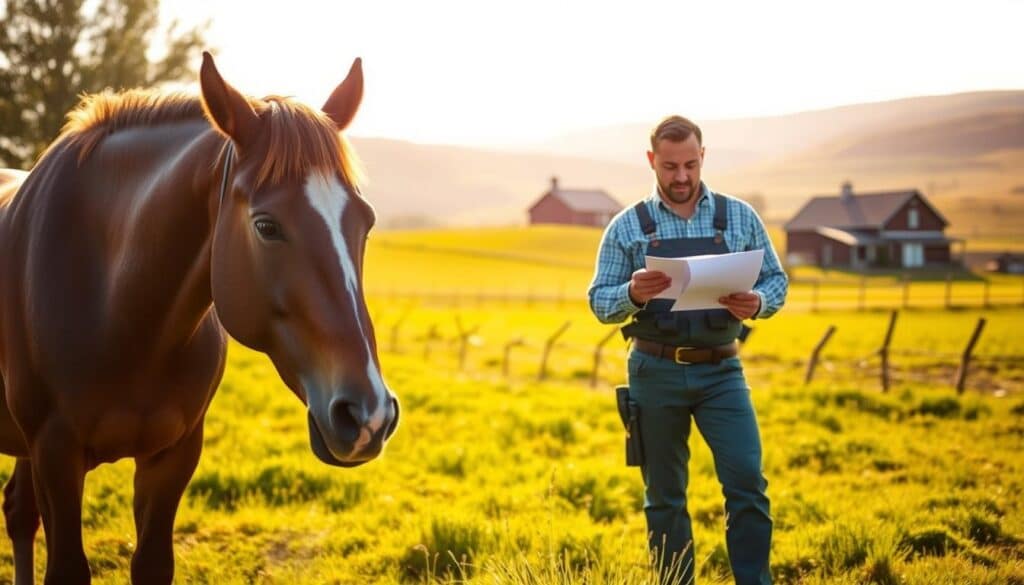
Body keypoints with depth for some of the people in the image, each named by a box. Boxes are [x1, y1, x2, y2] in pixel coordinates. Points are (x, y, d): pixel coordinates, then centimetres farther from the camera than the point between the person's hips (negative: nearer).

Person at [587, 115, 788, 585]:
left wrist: (757, 303, -16)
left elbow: (777, 282, 7)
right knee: (664, 495, 6)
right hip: (656, 373, 0)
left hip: (721, 372, 0)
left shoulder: (739, 217, 4)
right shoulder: (628, 226, 2)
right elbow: (599, 301, 1)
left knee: (747, 481, -10)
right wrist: (633, 294, -21)